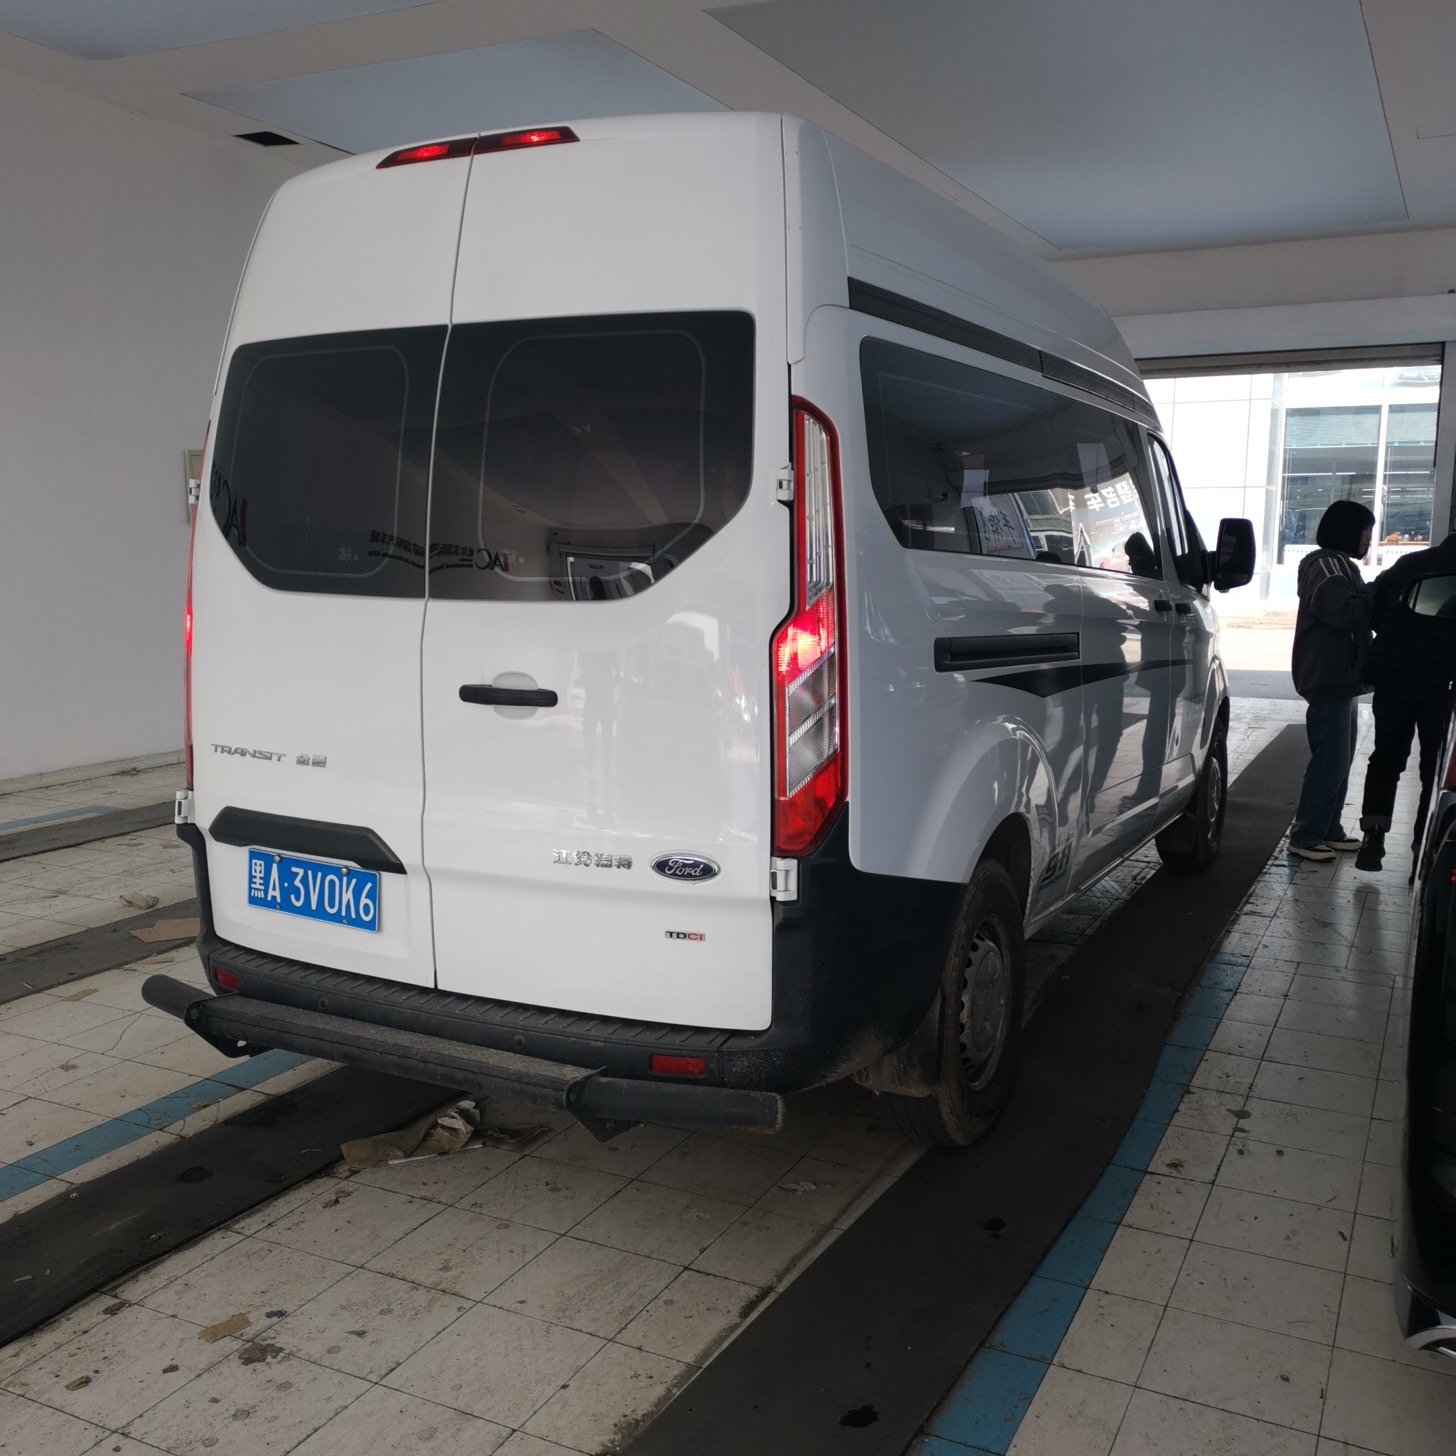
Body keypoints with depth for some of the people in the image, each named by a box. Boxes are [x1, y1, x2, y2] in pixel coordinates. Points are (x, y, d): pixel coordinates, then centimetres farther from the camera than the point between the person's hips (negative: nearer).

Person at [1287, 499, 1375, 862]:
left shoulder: (1340, 565, 20)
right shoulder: (1327, 565, -14)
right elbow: (1346, 613, -25)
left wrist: (1371, 598, 3)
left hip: (1339, 678, 11)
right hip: (1329, 679, -11)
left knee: (1339, 759, 14)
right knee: (1330, 760, -9)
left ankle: (1329, 829, 20)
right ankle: (1305, 836, -3)